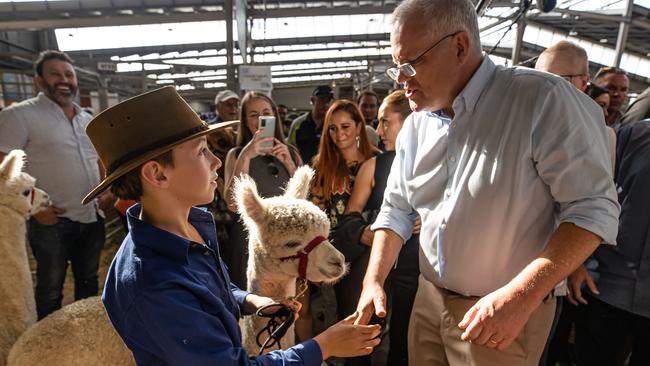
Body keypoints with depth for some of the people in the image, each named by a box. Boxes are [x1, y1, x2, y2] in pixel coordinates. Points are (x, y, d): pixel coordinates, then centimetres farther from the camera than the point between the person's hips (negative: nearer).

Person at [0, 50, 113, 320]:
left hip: (92, 217, 6)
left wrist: (107, 192, 4)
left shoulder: (89, 120, 10)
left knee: (88, 281, 20)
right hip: (52, 221, -5)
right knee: (51, 288, 11)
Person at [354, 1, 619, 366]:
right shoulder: (414, 126, 1)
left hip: (510, 309, -5)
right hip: (428, 299, 6)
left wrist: (520, 297, -26)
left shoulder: (543, 99, -17)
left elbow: (593, 207, -17)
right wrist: (374, 279, -6)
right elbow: (396, 210, 5)